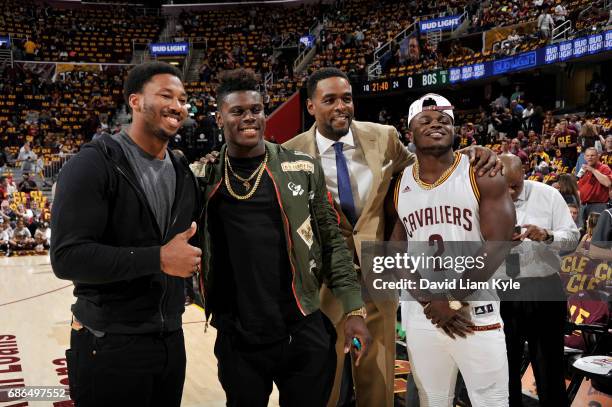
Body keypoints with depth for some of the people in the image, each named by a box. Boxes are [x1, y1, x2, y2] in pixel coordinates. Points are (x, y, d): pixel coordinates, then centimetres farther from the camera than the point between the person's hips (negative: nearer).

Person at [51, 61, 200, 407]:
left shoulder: (183, 173, 8)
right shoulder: (94, 164, -13)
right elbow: (67, 256, -22)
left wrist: (188, 261, 4)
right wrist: (159, 259, -22)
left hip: (172, 339, 7)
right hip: (110, 346, -6)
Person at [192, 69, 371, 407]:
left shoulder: (302, 168, 0)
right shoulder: (204, 178, 2)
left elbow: (332, 242, 2)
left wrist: (354, 310, -3)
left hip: (304, 333, 0)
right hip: (236, 340, 1)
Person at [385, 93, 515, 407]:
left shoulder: (482, 176, -3)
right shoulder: (398, 186, 7)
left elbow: (497, 244, -11)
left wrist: (455, 300, -15)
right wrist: (429, 301, -8)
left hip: (476, 313, -3)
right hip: (419, 315, 3)